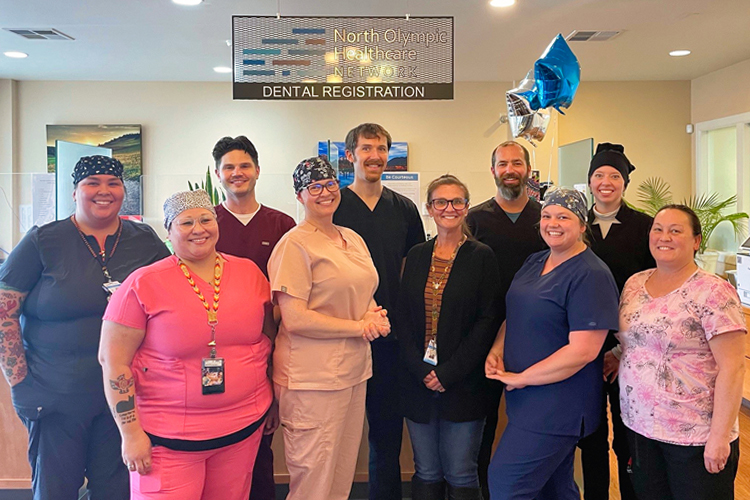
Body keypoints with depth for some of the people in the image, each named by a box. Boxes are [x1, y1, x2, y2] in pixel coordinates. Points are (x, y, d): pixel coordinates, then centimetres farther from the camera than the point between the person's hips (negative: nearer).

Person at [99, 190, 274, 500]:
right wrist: (131, 433, -9)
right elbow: (114, 362, -8)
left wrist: (273, 401, 15)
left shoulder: (249, 272, 2)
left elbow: (268, 337, 13)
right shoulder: (143, 284, -9)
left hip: (244, 426, 4)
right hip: (168, 438, -3)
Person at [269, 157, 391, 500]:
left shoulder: (353, 239, 12)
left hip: (354, 370, 7)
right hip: (312, 378, -7)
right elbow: (295, 318, -18)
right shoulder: (294, 245, -12)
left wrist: (374, 314, -2)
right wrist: (359, 327, -14)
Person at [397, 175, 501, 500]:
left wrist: (449, 373, -12)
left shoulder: (481, 257, -2)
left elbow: (487, 321, -7)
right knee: (426, 473, 12)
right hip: (418, 382, 3)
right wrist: (420, 371, -7)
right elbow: (403, 317, 5)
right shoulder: (416, 256, 8)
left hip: (463, 384, -3)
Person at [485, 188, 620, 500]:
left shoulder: (591, 275, -16)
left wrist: (521, 378, -17)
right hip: (525, 400, 8)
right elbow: (517, 314, 18)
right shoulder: (535, 262, 9)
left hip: (557, 405, -8)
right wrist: (497, 349, -2)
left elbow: (583, 350, -22)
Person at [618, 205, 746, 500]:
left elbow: (731, 368, -16)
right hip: (639, 427, 6)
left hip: (695, 436, -5)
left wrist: (719, 436, -17)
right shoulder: (634, 284, 5)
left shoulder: (713, 293, -13)